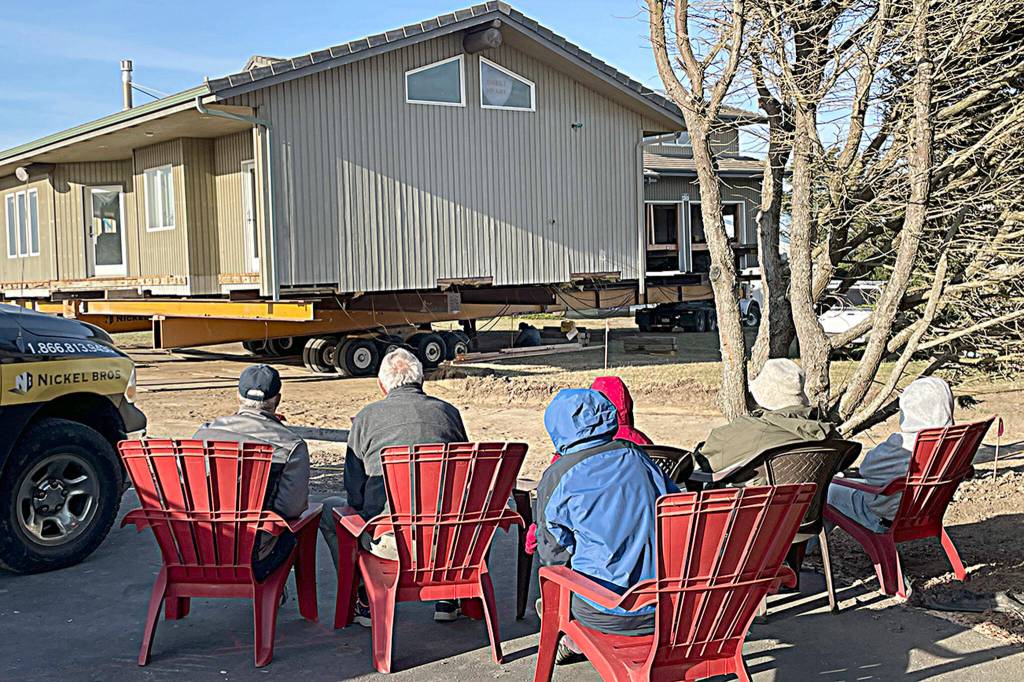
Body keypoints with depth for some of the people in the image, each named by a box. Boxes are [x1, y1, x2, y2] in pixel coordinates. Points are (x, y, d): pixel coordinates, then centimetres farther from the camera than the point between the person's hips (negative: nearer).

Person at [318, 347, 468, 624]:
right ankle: (447, 600, 32)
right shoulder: (449, 412, 11)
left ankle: (368, 603, 22)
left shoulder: (367, 417, 5)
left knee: (329, 510, 25)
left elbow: (354, 493, 6)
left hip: (390, 541, -3)